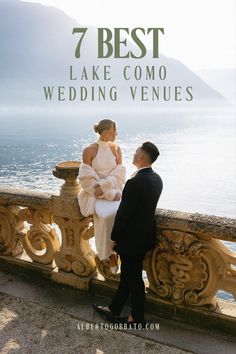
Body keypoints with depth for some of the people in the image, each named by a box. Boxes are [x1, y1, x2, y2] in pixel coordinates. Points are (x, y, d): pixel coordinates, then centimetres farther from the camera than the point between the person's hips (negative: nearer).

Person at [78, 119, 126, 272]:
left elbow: (119, 173, 1)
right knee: (107, 215, -30)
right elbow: (88, 179, -9)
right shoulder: (89, 151, -6)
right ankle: (112, 253, -15)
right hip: (96, 193, -3)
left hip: (114, 191, 3)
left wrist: (105, 186, -16)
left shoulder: (116, 148, 7)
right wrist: (109, 194, -16)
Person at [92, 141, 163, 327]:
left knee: (133, 278, 10)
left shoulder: (134, 183, -27)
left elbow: (123, 214, -20)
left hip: (131, 239, -8)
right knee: (128, 275, 20)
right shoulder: (157, 179, 0)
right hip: (145, 235, 9)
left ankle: (137, 318, 28)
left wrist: (114, 238, -8)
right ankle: (113, 310, 36)